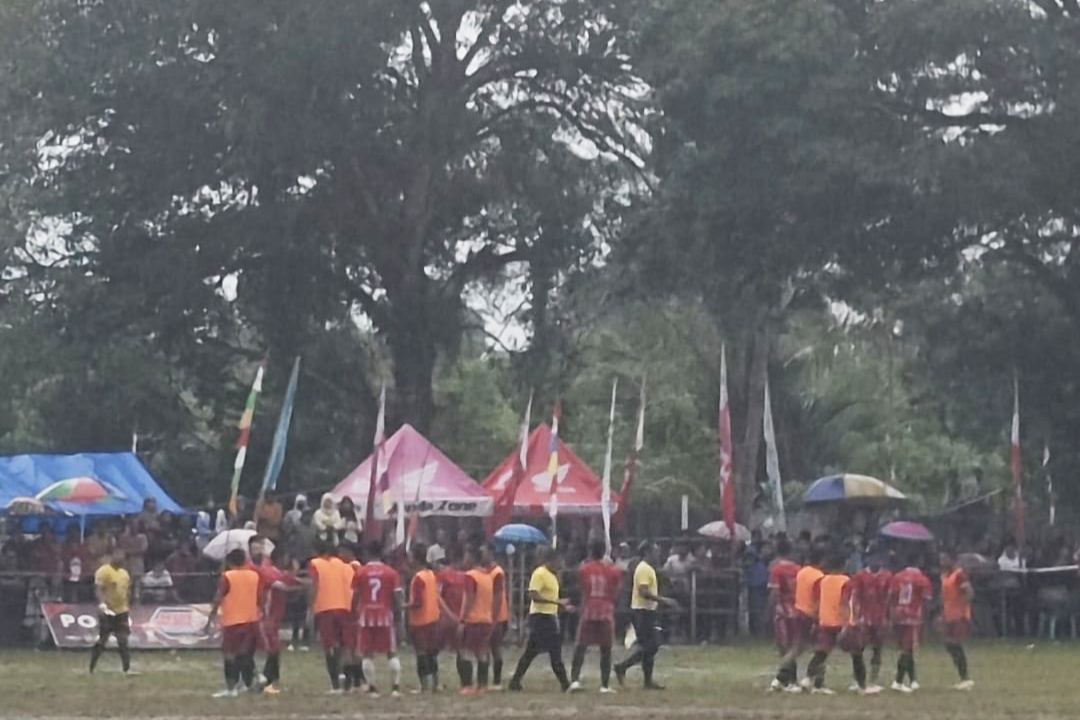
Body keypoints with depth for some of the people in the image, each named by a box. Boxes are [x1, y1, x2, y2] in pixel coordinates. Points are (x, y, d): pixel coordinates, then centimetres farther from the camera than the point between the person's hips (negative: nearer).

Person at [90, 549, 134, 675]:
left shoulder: (124, 573, 15)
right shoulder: (104, 571, -9)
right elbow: (98, 589, -18)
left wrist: (128, 611, 19)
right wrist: (101, 604, -32)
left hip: (122, 613, 6)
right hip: (108, 613, -6)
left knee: (123, 642, -1)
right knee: (101, 642, 0)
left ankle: (127, 669, -4)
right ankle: (91, 669, 11)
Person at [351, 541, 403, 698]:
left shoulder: (360, 573, -1)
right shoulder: (391, 573, -1)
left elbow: (355, 597, -2)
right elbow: (397, 597, -4)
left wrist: (355, 613, 10)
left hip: (366, 616, 0)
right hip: (385, 615, 0)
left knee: (368, 654, 6)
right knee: (391, 653, 8)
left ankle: (372, 688, 2)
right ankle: (396, 687, 0)